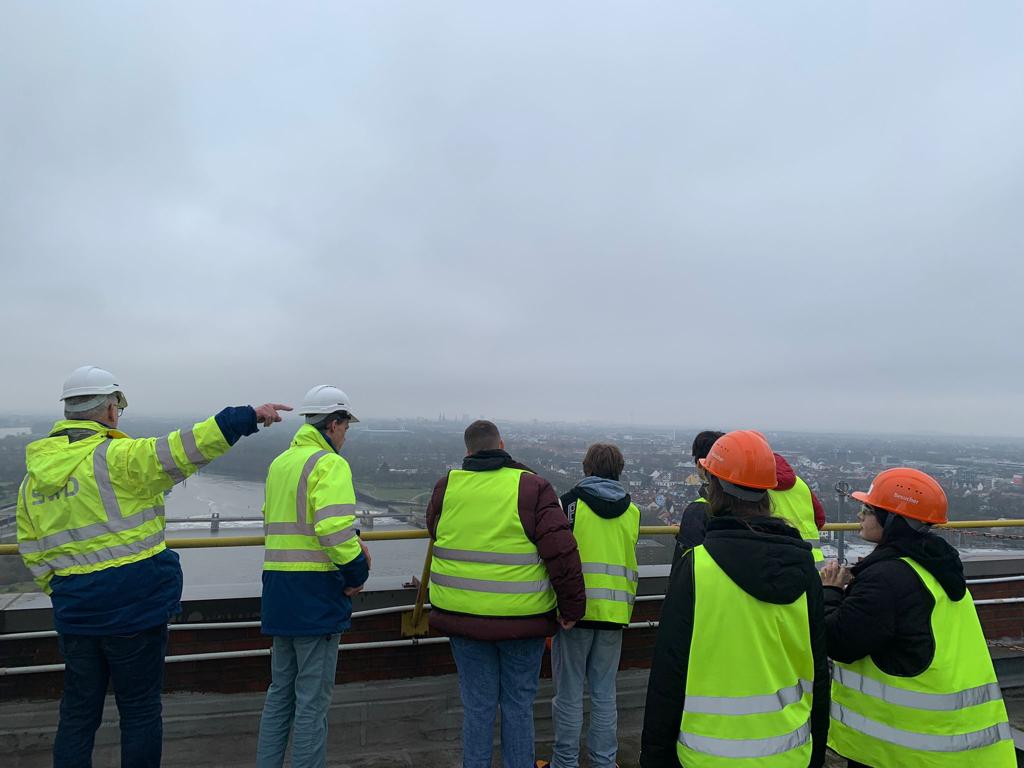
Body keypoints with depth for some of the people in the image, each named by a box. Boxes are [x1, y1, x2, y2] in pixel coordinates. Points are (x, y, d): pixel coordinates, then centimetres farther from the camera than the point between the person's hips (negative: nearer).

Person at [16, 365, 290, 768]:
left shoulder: (33, 478, 8)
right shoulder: (115, 458, -16)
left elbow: (32, 553, 13)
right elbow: (181, 450, -26)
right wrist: (248, 416, -24)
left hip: (75, 614, 7)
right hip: (135, 610, -6)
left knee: (78, 713, 18)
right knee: (140, 711, 9)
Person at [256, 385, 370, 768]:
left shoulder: (279, 463, 14)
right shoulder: (329, 463, -14)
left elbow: (281, 522, 15)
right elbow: (334, 530, -25)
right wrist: (357, 572, -10)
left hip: (278, 589, 8)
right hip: (316, 590, -8)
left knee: (281, 690, 20)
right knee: (313, 697, 3)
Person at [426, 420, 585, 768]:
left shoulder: (446, 486, -1)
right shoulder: (533, 487, -11)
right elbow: (561, 552, -15)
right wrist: (573, 606, -6)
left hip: (463, 615, 2)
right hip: (523, 619, -2)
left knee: (477, 704, 16)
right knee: (518, 704, 15)